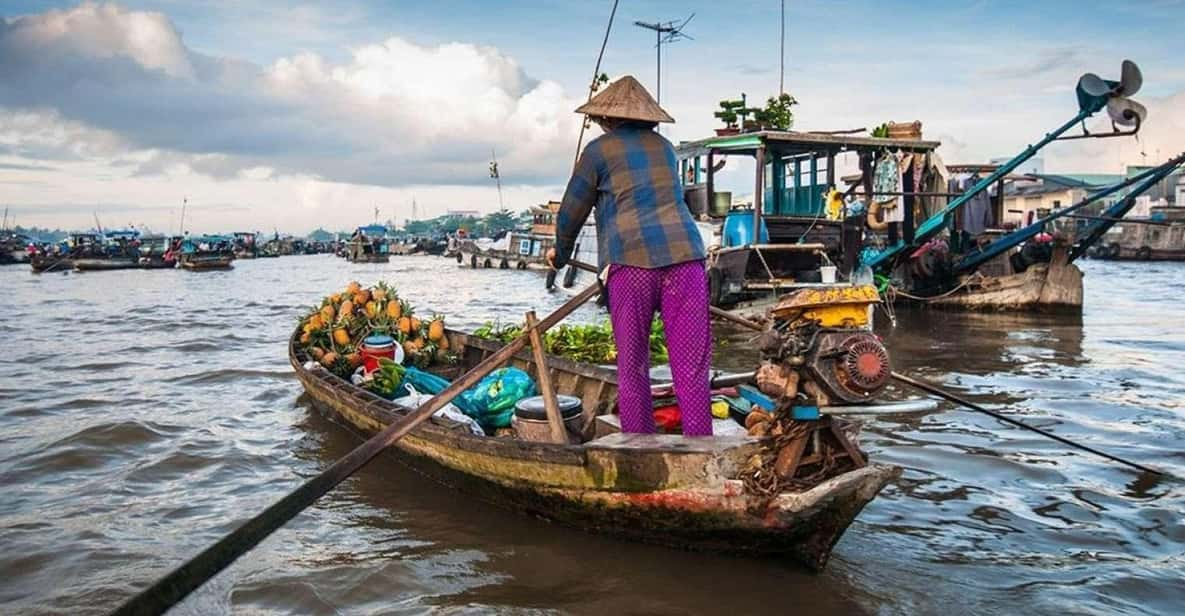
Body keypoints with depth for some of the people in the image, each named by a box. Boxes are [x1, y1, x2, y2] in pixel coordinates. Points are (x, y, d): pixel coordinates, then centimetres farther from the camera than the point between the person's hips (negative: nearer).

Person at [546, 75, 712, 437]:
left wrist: (560, 253, 34)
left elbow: (572, 211, 15)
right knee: (691, 370, 1)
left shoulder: (599, 150, 10)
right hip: (684, 255, 3)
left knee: (632, 369, 7)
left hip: (631, 261, -3)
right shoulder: (664, 147, 23)